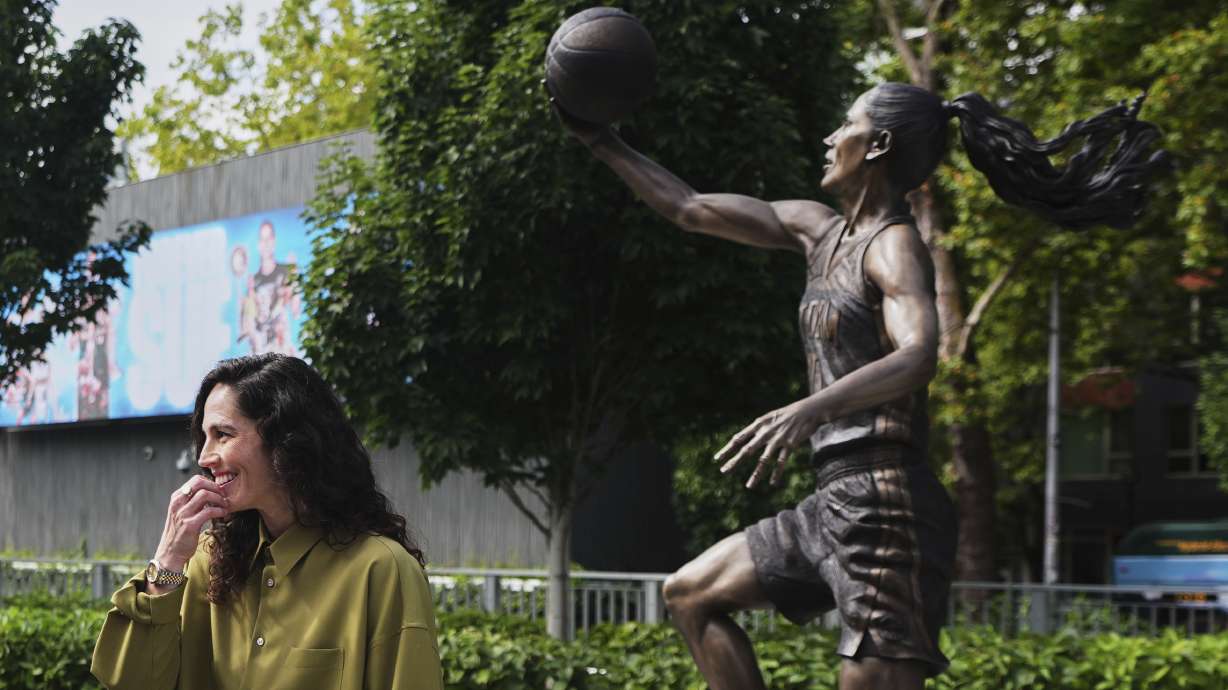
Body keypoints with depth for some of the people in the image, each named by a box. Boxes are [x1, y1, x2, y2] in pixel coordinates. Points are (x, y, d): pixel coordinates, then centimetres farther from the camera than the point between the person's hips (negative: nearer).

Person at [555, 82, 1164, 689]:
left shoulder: (894, 245, -11)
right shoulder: (819, 230, 15)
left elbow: (919, 358, -30)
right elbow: (690, 209, 23)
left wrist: (806, 411, -45)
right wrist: (602, 143, 25)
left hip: (887, 505, -9)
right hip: (836, 502, 9)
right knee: (690, 595, 17)